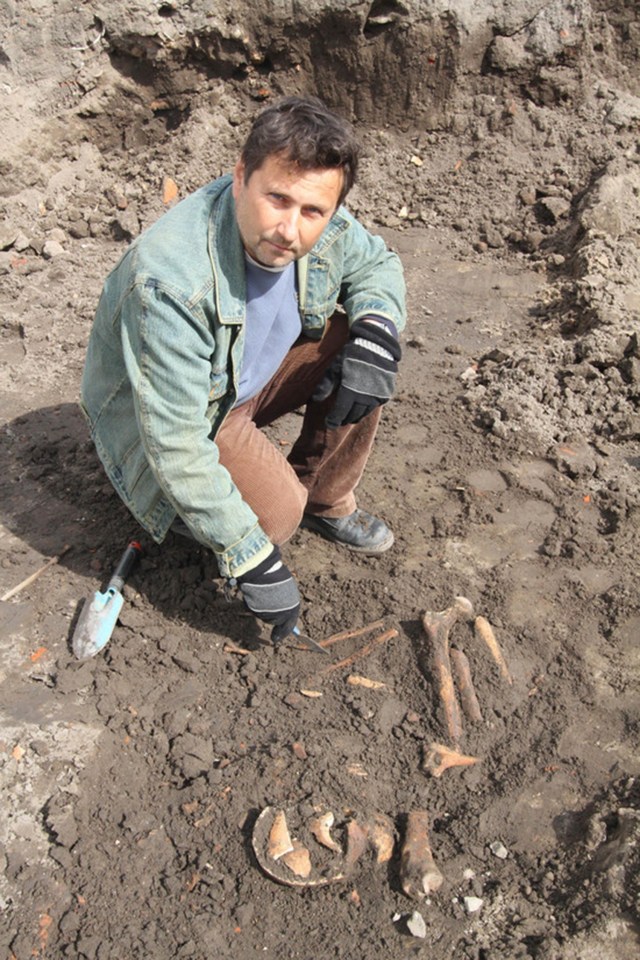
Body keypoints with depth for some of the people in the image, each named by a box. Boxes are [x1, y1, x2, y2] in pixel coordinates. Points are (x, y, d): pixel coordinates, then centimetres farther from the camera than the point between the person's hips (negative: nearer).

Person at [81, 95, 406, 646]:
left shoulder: (322, 225, -19)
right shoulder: (172, 281, -38)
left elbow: (377, 263, 4)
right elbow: (175, 443, -35)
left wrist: (376, 329, -20)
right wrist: (251, 559, -30)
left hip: (256, 372, 6)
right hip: (159, 419, -6)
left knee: (362, 350, -13)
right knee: (277, 513, -25)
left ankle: (326, 503, 5)